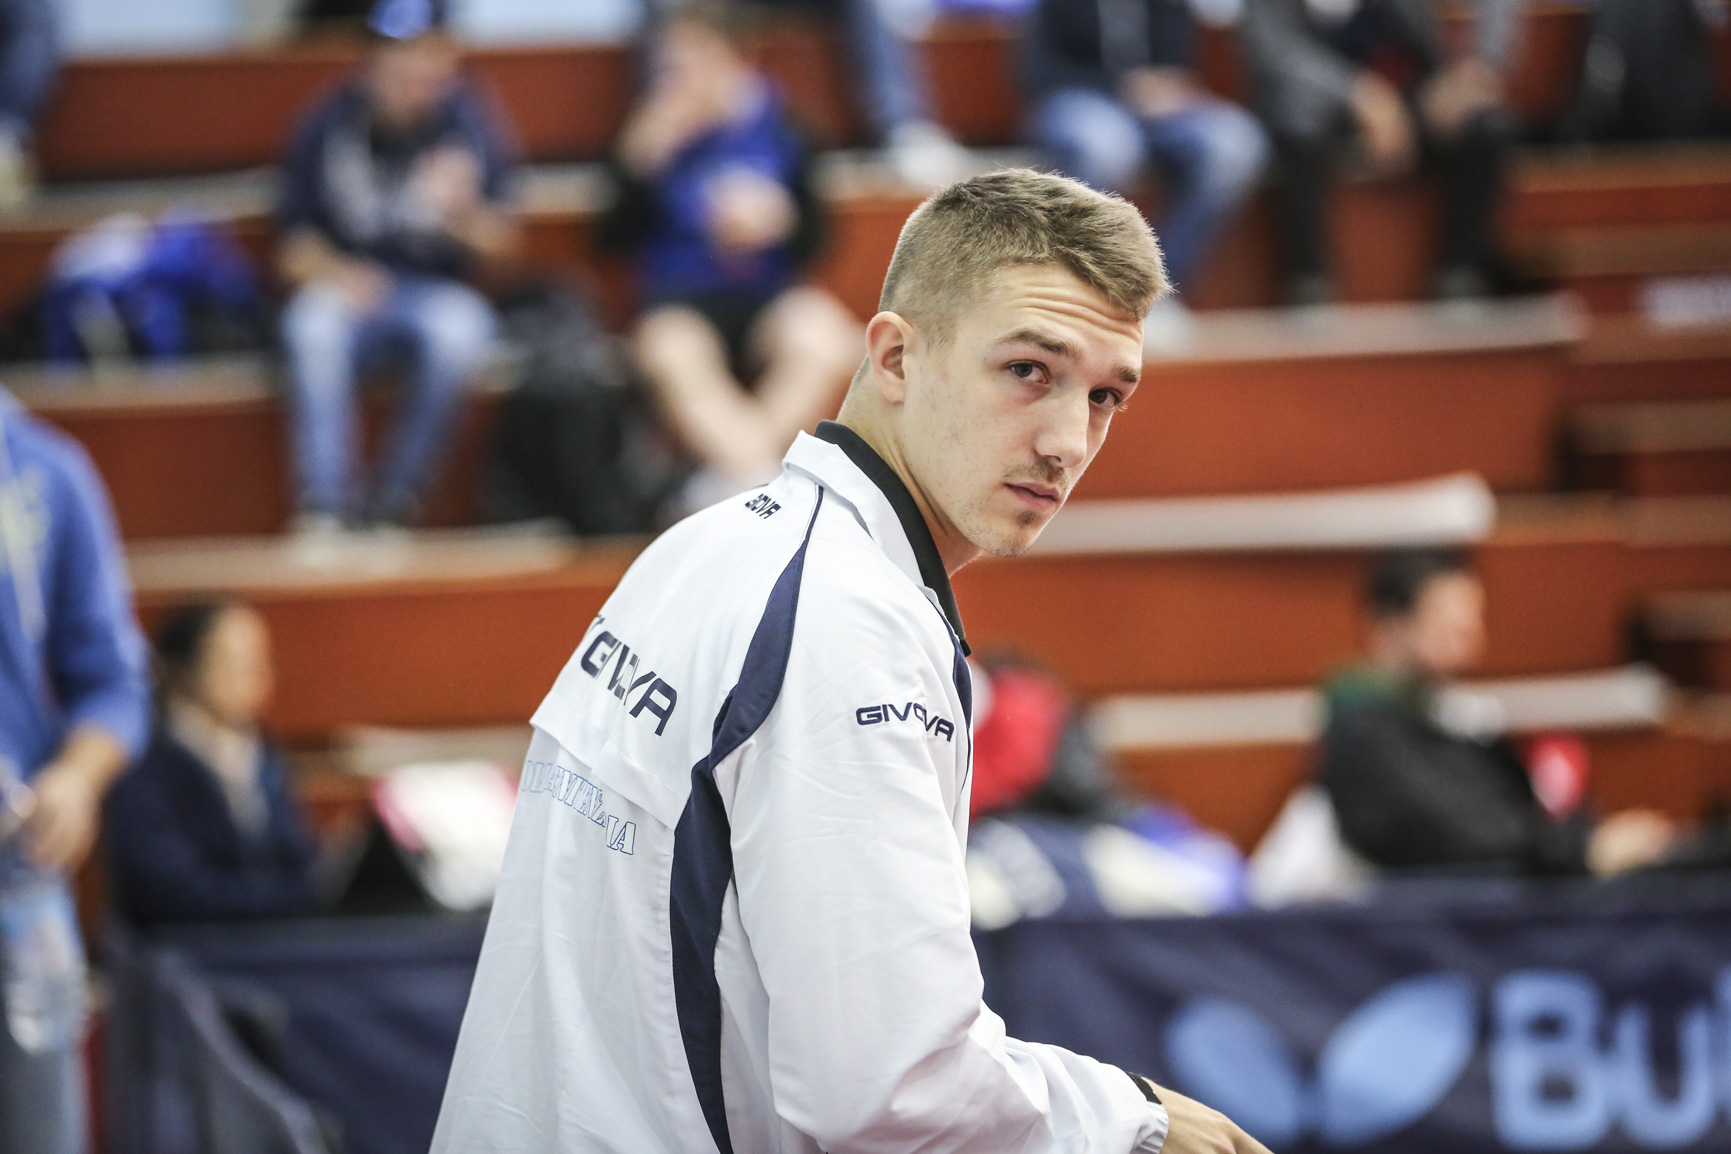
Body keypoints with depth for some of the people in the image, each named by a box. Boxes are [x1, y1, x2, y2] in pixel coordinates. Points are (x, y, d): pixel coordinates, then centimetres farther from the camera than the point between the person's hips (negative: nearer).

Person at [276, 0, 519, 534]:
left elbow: (498, 245, -6)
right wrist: (331, 270, -24)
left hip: (437, 293, 0)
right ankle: (324, 509, -31)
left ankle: (390, 505, -25)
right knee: (313, 320, -34)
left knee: (459, 325, -35)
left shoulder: (469, 122, -5)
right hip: (351, 291, 0)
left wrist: (464, 210, -28)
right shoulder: (330, 125, -6)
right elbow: (294, 244, -1)